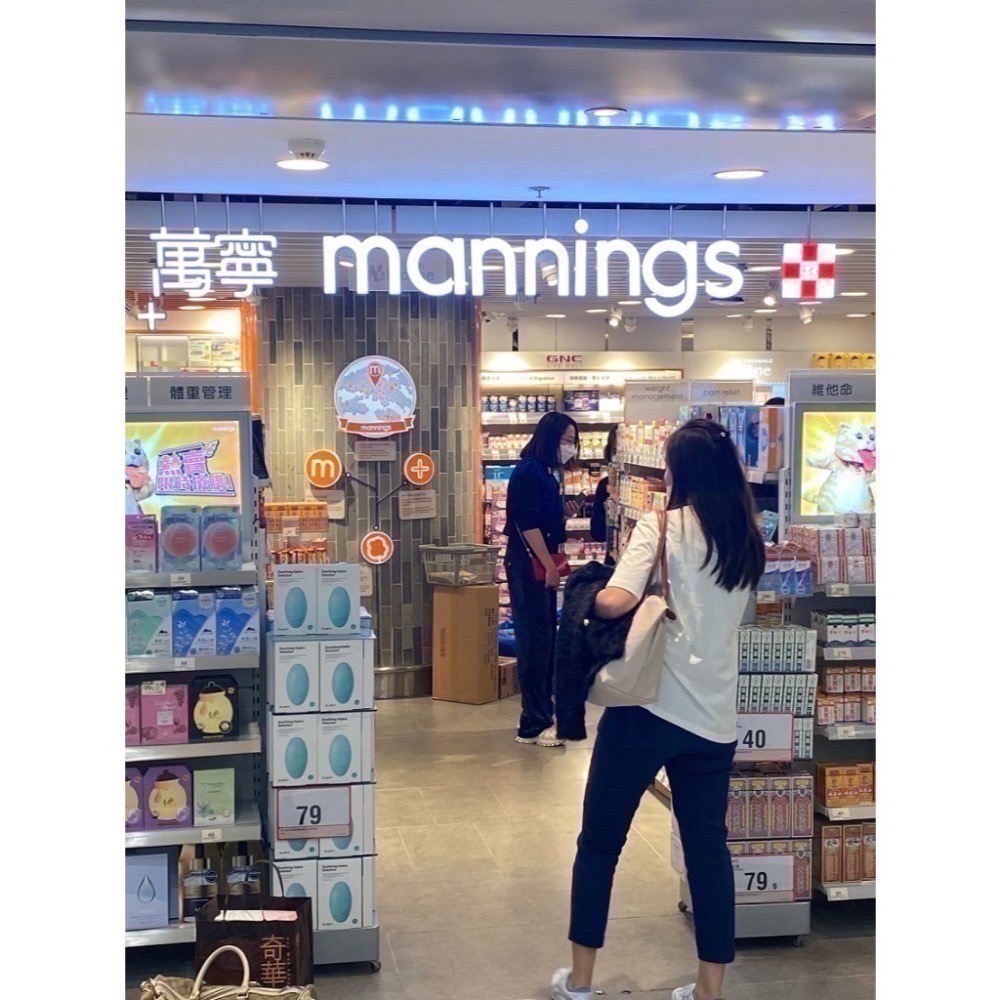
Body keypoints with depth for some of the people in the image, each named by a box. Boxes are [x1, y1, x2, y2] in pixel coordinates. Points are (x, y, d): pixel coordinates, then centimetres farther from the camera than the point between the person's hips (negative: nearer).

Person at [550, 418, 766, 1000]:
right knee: (708, 846, 13)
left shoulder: (663, 526, -8)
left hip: (649, 705, -5)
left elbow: (616, 601, -21)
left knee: (600, 841, 10)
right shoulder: (748, 542, 9)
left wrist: (588, 597, -2)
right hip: (715, 718, 5)